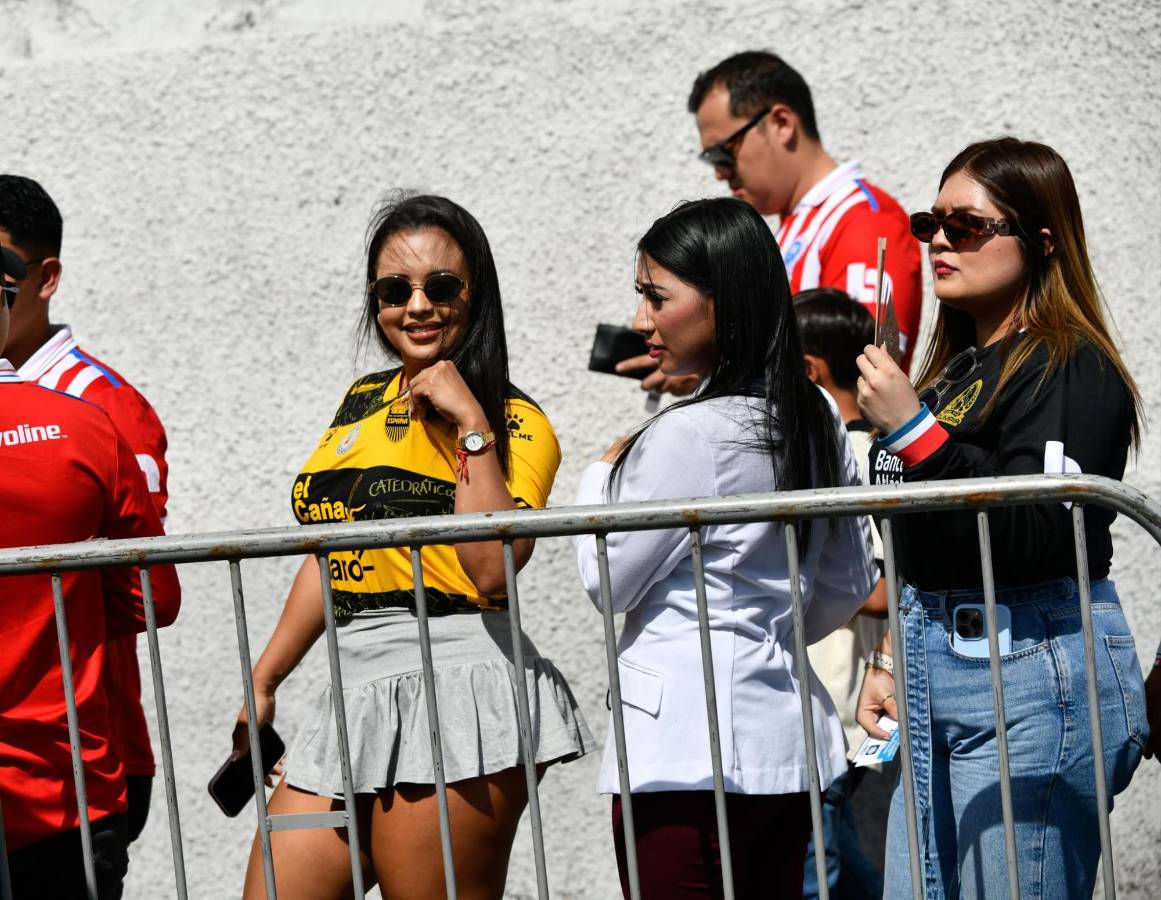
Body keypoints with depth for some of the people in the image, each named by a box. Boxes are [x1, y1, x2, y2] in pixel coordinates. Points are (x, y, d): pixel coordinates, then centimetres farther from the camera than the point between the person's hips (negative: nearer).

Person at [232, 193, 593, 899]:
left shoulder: (515, 422, -2)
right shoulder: (362, 403, 19)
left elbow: (494, 570, -18)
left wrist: (471, 424, -15)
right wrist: (263, 683, 27)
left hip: (455, 692, -7)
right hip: (357, 691, 7)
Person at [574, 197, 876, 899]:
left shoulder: (689, 434, -16)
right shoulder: (817, 418, 8)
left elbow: (608, 579, -6)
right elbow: (847, 589, 16)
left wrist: (602, 476, 9)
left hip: (687, 749, -8)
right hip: (787, 739, 8)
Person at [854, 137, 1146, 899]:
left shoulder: (1073, 371, -9)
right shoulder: (960, 367, 18)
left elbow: (1035, 539, -23)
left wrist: (914, 432, -24)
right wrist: (891, 659, 22)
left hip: (1031, 674, -9)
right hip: (940, 668, 9)